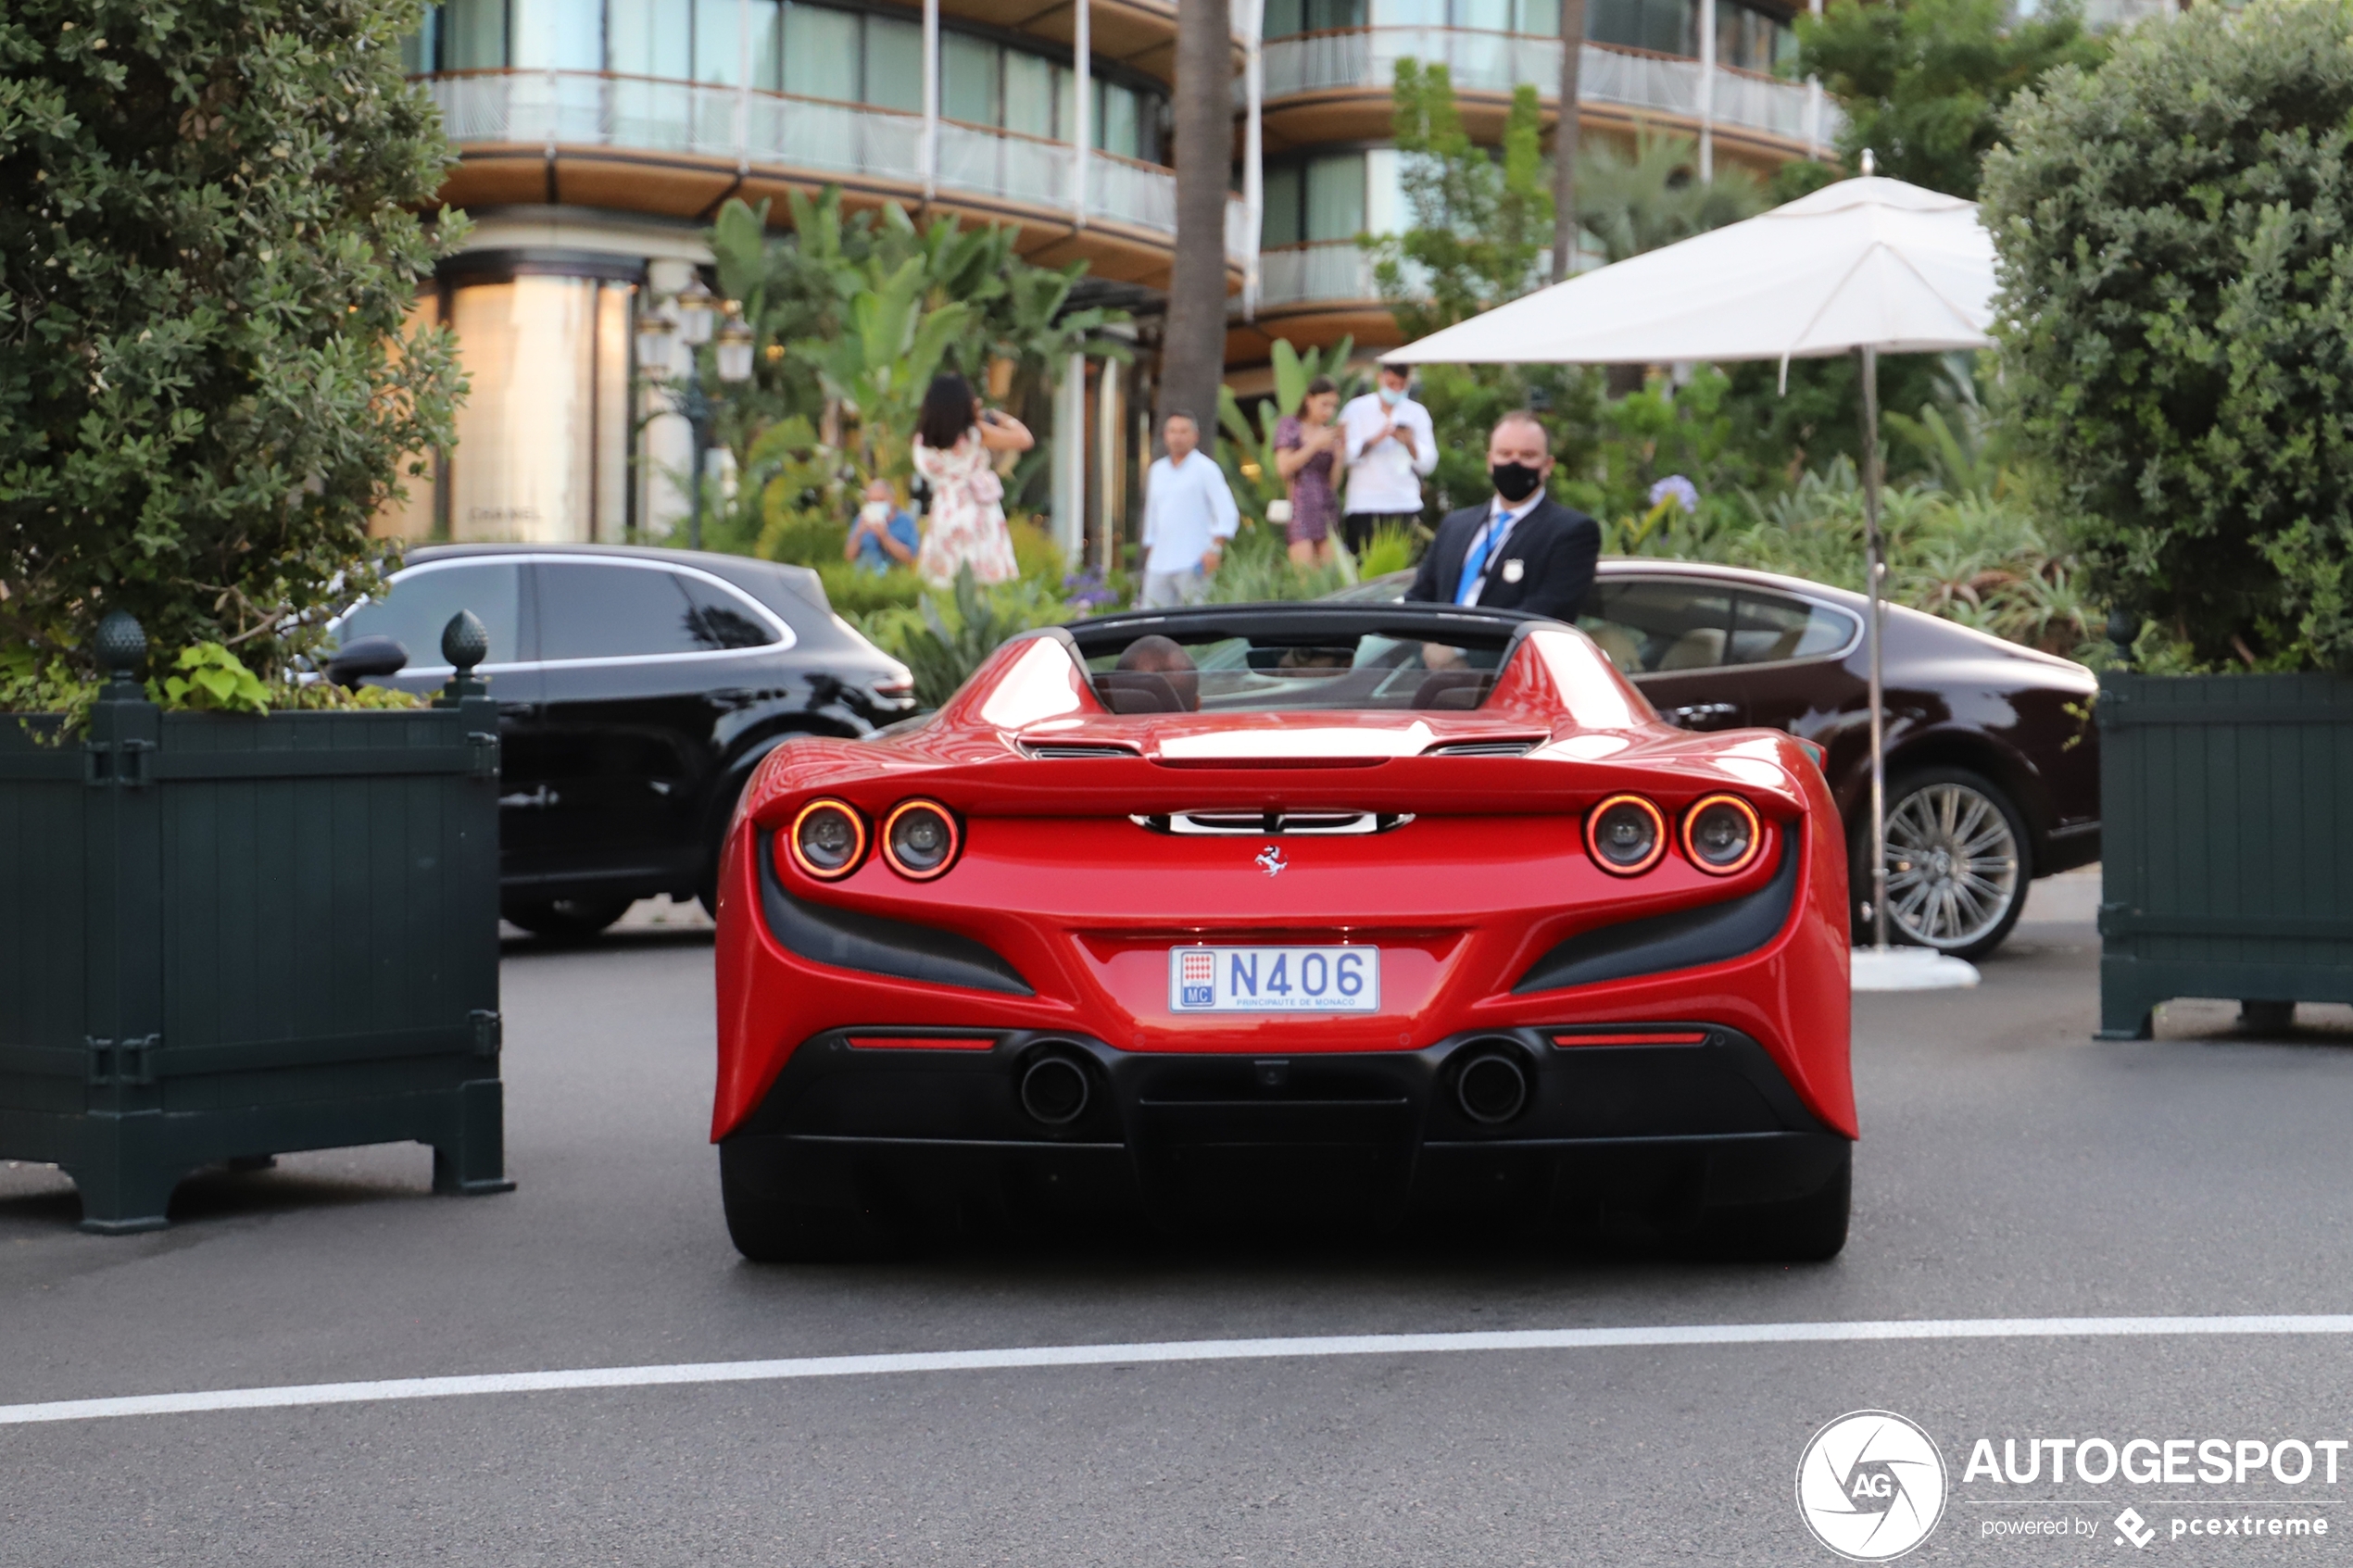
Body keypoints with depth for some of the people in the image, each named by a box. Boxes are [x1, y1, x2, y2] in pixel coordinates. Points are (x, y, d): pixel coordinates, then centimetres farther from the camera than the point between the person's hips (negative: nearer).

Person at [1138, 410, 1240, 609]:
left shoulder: (1205, 469, 0)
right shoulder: (1158, 470, 18)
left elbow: (1227, 515, -6)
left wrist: (1215, 549, -16)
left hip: (1192, 564, -6)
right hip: (1159, 565, 6)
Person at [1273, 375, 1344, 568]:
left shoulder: (1330, 432, 15)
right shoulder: (1289, 425, 7)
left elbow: (1335, 479, 9)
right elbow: (1284, 467, -4)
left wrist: (1340, 447, -2)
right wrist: (1315, 445, -6)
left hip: (1327, 506, 4)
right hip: (1300, 507, -4)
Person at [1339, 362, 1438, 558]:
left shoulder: (1417, 413, 13)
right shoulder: (1357, 409, 6)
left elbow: (1428, 463, 7)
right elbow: (1346, 455, -5)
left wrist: (1410, 443, -11)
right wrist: (1375, 439, -18)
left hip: (1406, 504, 2)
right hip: (1365, 506, -2)